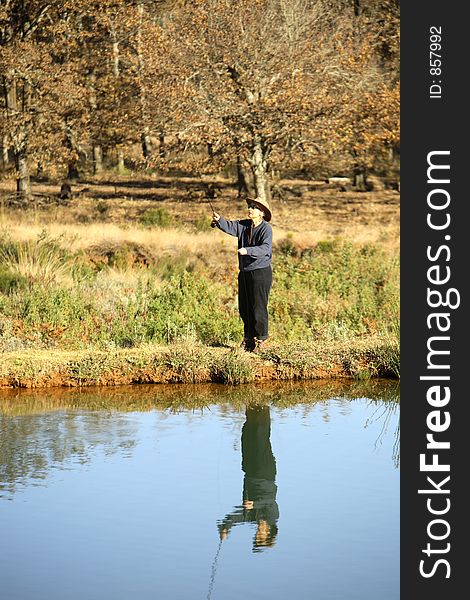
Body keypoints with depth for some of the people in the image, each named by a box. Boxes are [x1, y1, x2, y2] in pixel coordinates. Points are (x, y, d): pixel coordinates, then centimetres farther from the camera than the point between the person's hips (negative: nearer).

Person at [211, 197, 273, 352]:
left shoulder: (266, 229, -13)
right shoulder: (244, 225, 8)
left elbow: (265, 248, -26)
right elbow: (230, 227, -1)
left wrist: (247, 251, -38)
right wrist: (219, 220, -20)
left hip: (261, 272, -7)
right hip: (245, 272, 7)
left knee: (258, 307, -5)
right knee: (244, 308, 13)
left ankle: (260, 339, 6)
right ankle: (248, 338, 26)